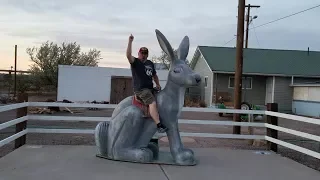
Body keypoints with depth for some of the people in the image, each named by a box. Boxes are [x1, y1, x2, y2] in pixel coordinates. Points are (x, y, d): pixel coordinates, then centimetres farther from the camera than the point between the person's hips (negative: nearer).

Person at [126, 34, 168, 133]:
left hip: (150, 88, 8)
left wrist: (157, 84, 16)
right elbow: (128, 55, -21)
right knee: (153, 103, -25)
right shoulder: (135, 62, -1)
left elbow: (154, 75, 30)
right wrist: (130, 41, -23)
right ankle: (159, 125, -31)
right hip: (140, 89, -8)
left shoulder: (150, 63, 19)